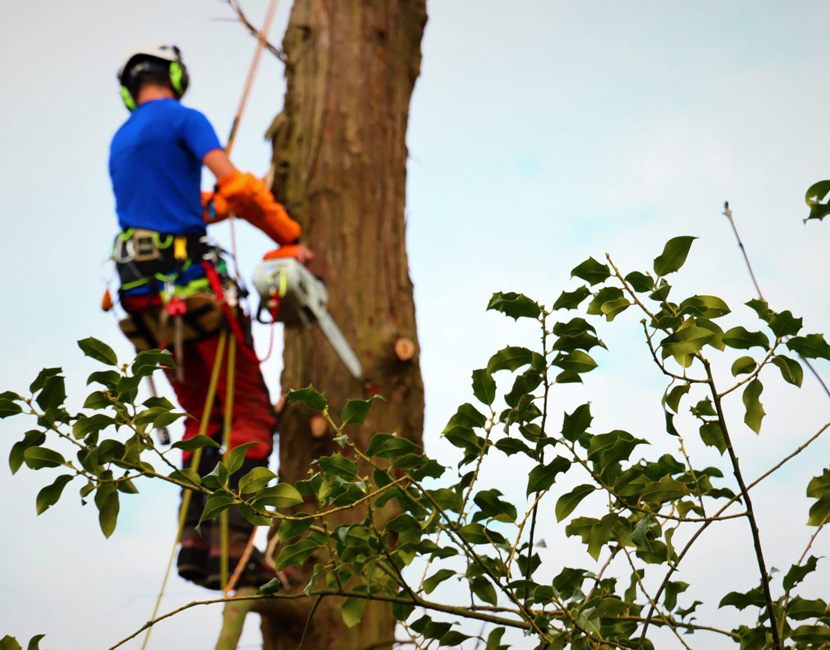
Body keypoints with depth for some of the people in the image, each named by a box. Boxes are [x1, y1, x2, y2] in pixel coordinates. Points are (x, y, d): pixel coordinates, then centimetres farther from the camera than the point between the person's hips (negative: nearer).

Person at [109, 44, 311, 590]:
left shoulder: (120, 142, 22)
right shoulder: (182, 118, 0)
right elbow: (234, 184, -12)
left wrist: (211, 205, 33)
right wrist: (291, 238, -6)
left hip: (142, 296, 7)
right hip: (192, 286, -7)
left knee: (203, 420, 16)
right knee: (251, 417, -3)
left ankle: (195, 542, 5)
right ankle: (233, 545, -15)